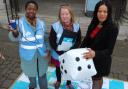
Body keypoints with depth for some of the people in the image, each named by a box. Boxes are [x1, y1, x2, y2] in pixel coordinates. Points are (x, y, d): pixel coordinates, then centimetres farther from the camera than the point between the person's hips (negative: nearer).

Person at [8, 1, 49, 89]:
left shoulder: (41, 23, -2)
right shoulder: (19, 22, -15)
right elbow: (14, 38, -21)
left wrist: (47, 50, 3)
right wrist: (14, 32, -43)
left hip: (41, 53, 2)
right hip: (28, 54, -2)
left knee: (42, 72, 17)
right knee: (31, 71, 22)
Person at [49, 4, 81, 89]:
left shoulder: (76, 26, -12)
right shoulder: (55, 26, -20)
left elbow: (78, 40, -5)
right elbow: (52, 41, -16)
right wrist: (60, 52, -23)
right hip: (58, 54, -1)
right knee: (58, 68, 24)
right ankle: (58, 81, 56)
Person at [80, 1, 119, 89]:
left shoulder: (113, 28, -21)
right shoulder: (94, 23, -3)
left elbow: (109, 50, -21)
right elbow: (87, 39, 6)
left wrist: (95, 54, -37)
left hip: (101, 61, -4)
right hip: (90, 58, 5)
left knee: (96, 79, 13)